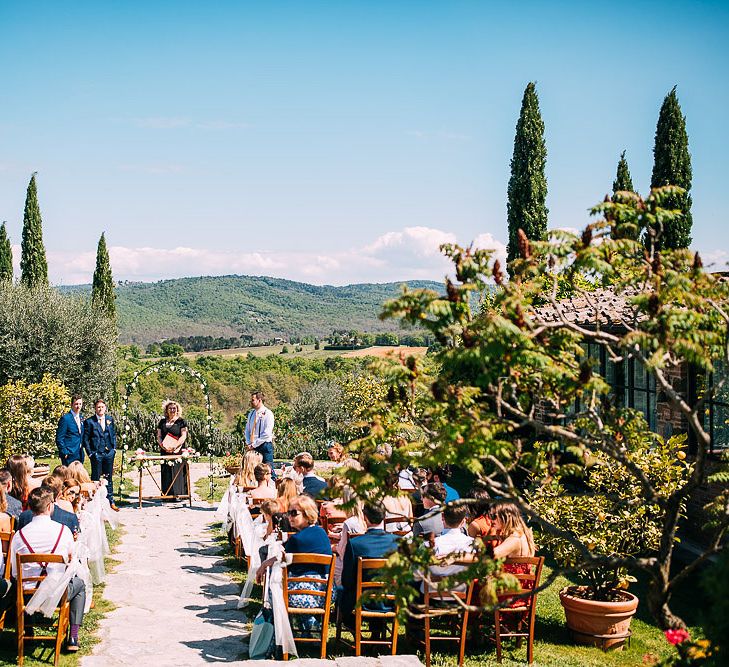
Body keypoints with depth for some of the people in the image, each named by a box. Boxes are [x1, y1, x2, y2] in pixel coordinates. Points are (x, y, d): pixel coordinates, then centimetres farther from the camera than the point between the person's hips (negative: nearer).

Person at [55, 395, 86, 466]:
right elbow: (59, 438, -10)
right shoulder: (65, 418, -9)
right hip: (69, 455, -7)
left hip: (79, 454, 7)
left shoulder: (81, 417, 14)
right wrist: (64, 453, -14)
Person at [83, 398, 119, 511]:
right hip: (96, 454, -4)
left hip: (109, 453, 4)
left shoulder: (110, 419, 9)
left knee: (109, 478, 11)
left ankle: (111, 502, 17)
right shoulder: (89, 422, -4)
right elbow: (86, 439, -2)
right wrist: (90, 453, -7)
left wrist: (114, 448, 6)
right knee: (95, 479, 2)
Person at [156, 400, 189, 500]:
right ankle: (167, 494, 3)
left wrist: (174, 446, -18)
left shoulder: (181, 422, 4)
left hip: (178, 451, -3)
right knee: (166, 472, 1)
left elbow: (183, 436, -5)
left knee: (177, 472, -6)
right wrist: (162, 445, -9)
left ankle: (178, 494, -4)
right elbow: (159, 436, 11)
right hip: (165, 452, 3)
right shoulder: (162, 422, 15)